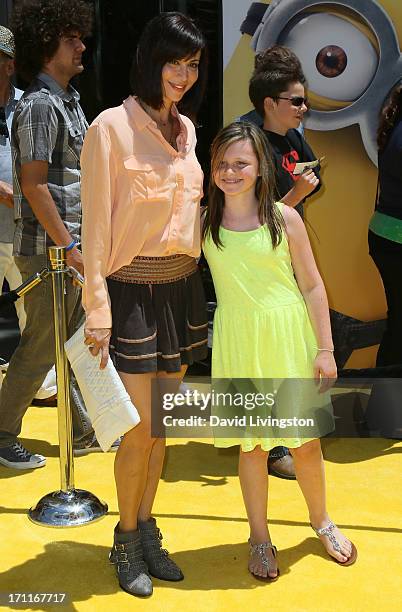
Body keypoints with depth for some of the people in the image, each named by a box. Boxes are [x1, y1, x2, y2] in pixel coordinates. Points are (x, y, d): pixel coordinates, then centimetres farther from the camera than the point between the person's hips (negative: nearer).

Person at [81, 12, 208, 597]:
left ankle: (148, 530, 30)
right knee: (140, 429, 0)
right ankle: (127, 540, 23)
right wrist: (98, 311, -15)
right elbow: (96, 227, -12)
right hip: (134, 291, -6)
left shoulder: (186, 128, 11)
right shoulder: (111, 127, -9)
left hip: (182, 288, 6)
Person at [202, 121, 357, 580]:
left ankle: (321, 522, 36)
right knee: (252, 443, 9)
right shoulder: (204, 222, 1)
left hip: (290, 340, -1)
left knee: (306, 439, 9)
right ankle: (259, 537, 29)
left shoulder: (284, 219, -4)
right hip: (239, 343, 1)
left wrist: (325, 349, -3)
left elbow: (312, 287, -1)